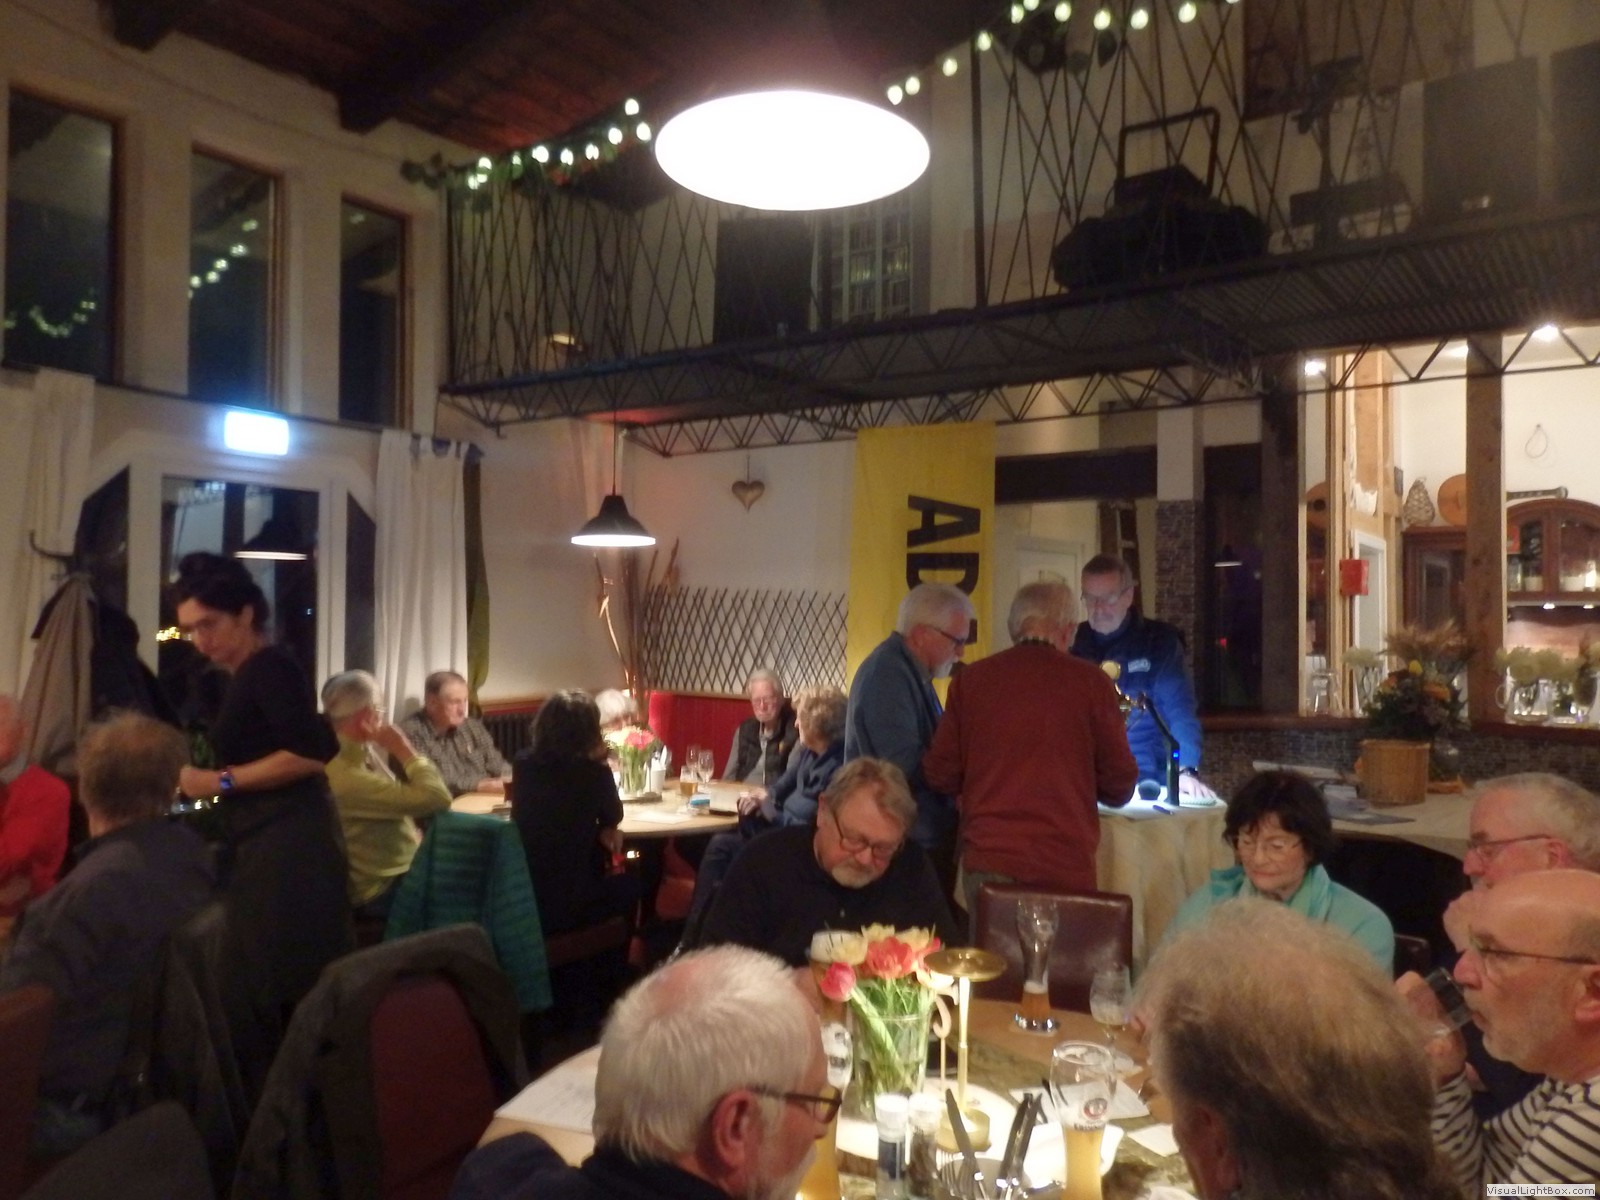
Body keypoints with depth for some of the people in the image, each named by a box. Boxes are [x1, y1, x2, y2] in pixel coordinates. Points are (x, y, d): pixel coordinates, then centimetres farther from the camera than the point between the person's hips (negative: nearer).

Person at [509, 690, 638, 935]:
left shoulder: (523, 763, -1)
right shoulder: (592, 771, -14)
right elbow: (613, 817, 6)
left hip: (520, 897, 5)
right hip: (566, 903, -5)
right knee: (630, 885, 25)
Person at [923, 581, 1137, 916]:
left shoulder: (970, 678, 0)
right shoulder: (1091, 681, -4)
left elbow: (940, 775, 4)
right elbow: (1119, 787, 1)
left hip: (988, 859, 2)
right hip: (1066, 863, -1)